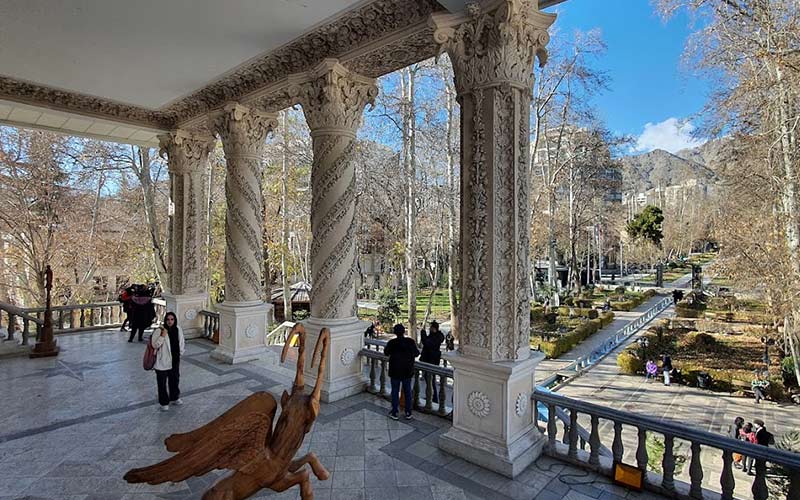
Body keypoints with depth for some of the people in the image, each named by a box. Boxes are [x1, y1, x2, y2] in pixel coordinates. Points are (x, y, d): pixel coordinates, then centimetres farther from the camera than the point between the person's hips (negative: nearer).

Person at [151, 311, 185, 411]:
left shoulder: (178, 329, -2)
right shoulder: (159, 331, -17)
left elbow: (182, 342, 12)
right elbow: (154, 345, -21)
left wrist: (180, 352, 5)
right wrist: (162, 336, -31)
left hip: (175, 361, 5)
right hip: (162, 362, -5)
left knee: (175, 380, 20)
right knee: (162, 382, 6)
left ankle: (174, 398, 39)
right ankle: (164, 402, 22)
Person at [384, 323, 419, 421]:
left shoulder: (391, 343, -15)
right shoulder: (411, 342, -12)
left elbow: (386, 353, 4)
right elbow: (416, 353, 1)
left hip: (395, 371, -2)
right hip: (407, 371, 2)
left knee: (395, 392, 10)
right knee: (407, 392, 14)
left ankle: (395, 413, 17)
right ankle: (408, 413, 21)